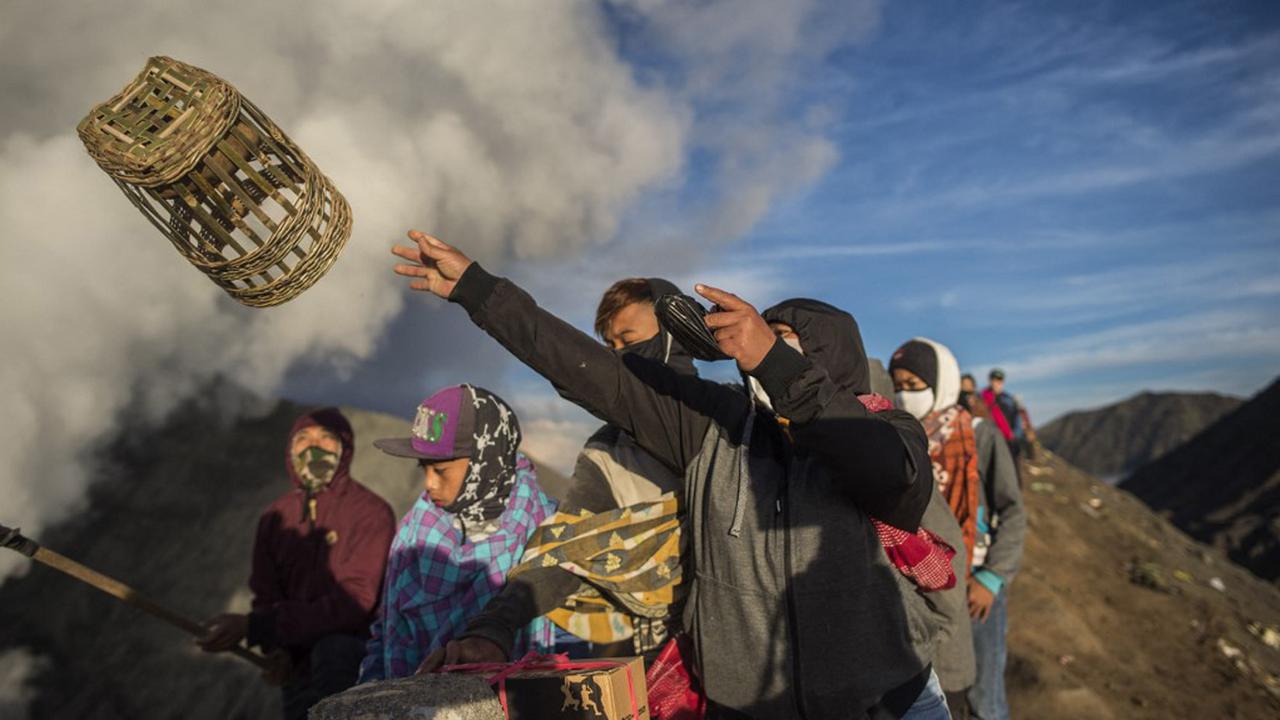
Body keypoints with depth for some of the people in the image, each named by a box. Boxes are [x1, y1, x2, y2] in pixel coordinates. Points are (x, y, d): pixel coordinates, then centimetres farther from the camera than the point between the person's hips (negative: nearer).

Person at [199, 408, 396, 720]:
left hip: (349, 658, -5)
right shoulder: (276, 518, 4)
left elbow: (353, 602, -20)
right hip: (297, 666, 5)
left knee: (333, 649, -33)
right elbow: (266, 597, 8)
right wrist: (276, 649, -14)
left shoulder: (371, 512, -13)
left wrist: (253, 626, -22)